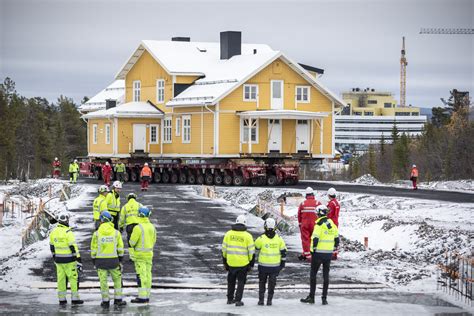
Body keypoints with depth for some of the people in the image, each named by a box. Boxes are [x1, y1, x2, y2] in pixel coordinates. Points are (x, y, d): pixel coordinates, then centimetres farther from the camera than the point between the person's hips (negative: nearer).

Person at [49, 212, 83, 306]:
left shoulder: (53, 232, 3)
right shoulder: (68, 232, -18)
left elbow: (52, 247, 13)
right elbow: (74, 247, -19)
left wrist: (54, 258, 26)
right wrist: (79, 261, -17)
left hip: (59, 259, 6)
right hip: (69, 260, -6)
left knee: (61, 279, 11)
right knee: (74, 278, 5)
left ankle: (62, 299, 12)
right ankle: (74, 299, 6)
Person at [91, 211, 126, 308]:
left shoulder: (97, 233, -5)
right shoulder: (116, 233, -2)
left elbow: (93, 249, -2)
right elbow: (120, 249, 2)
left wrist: (94, 263, 8)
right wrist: (120, 261, 11)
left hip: (100, 261, -1)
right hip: (113, 260, 1)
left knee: (103, 281, 6)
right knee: (117, 279, 15)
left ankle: (105, 301, 10)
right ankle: (118, 299, 15)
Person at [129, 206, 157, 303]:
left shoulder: (138, 227, -16)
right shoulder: (152, 227, 7)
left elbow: (132, 242, -14)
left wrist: (131, 253, -1)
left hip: (140, 255, -7)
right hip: (149, 254, 7)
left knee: (141, 275, -6)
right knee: (148, 274, 10)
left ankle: (142, 297, -7)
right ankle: (147, 296, 14)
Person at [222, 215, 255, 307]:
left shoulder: (228, 234, 0)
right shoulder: (247, 236, -8)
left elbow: (224, 250, 4)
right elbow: (252, 252, -7)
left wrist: (225, 262, 13)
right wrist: (251, 264, 3)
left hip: (231, 262, 3)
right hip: (243, 263, -2)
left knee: (231, 281, 21)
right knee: (241, 282, 10)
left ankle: (230, 299, 27)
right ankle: (238, 300, 3)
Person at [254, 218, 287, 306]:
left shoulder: (261, 238, -10)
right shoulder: (279, 239, -2)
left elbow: (254, 249, 3)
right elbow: (283, 252, 4)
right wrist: (282, 263, 13)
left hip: (263, 265, -1)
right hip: (275, 266, 1)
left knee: (262, 282, 13)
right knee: (272, 282, 10)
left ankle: (261, 299, 12)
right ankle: (269, 300, 9)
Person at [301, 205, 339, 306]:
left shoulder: (319, 224, -13)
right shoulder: (332, 224, 8)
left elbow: (315, 238, -18)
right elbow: (337, 239, 13)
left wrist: (313, 249, -7)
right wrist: (334, 249, 19)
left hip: (318, 253, -5)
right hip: (329, 253, 6)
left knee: (313, 274, 5)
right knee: (326, 275, 9)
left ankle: (311, 297, 5)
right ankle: (324, 298, 7)